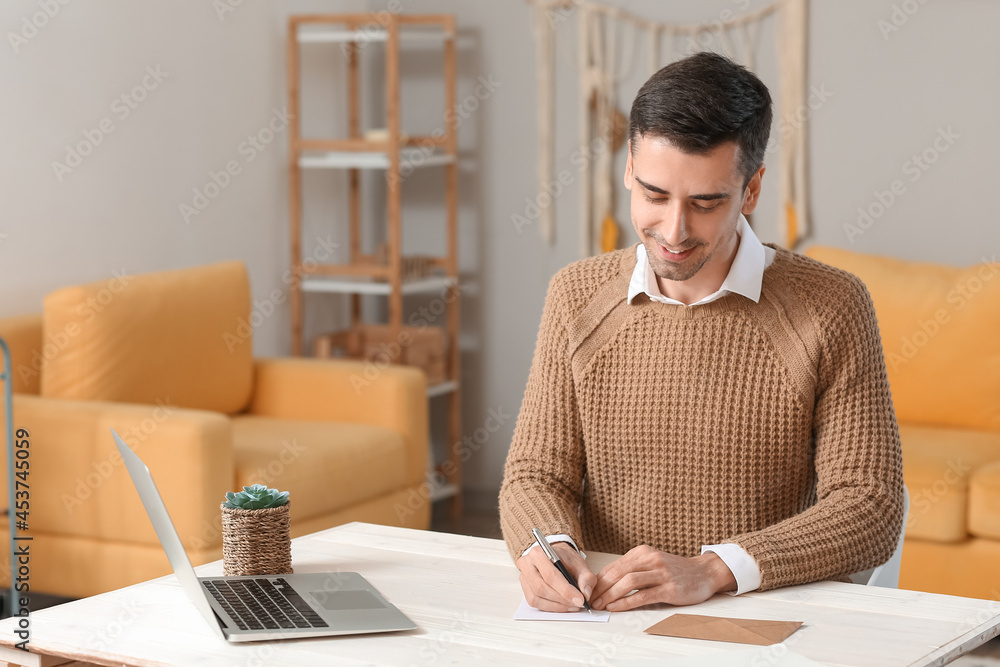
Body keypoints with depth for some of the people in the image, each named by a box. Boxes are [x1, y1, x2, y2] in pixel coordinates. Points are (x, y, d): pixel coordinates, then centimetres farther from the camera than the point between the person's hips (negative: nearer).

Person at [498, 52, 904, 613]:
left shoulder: (831, 308, -4)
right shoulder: (577, 296, 7)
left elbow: (871, 511, -8)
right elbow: (537, 476, 8)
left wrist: (711, 570, -21)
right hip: (601, 620, 1)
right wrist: (546, 547, -16)